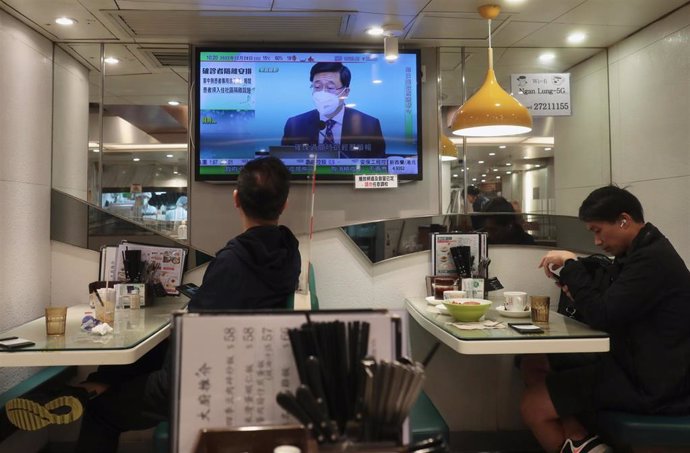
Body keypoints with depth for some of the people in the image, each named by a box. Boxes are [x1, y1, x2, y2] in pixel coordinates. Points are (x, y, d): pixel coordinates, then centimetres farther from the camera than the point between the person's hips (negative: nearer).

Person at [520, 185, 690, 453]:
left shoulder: (653, 258, -21)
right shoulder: (643, 251, 11)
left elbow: (602, 316, -25)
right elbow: (612, 309, 14)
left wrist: (571, 264, -17)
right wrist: (580, 294, -3)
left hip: (651, 384, -10)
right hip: (636, 362, 10)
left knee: (533, 407, -13)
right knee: (535, 367, 7)